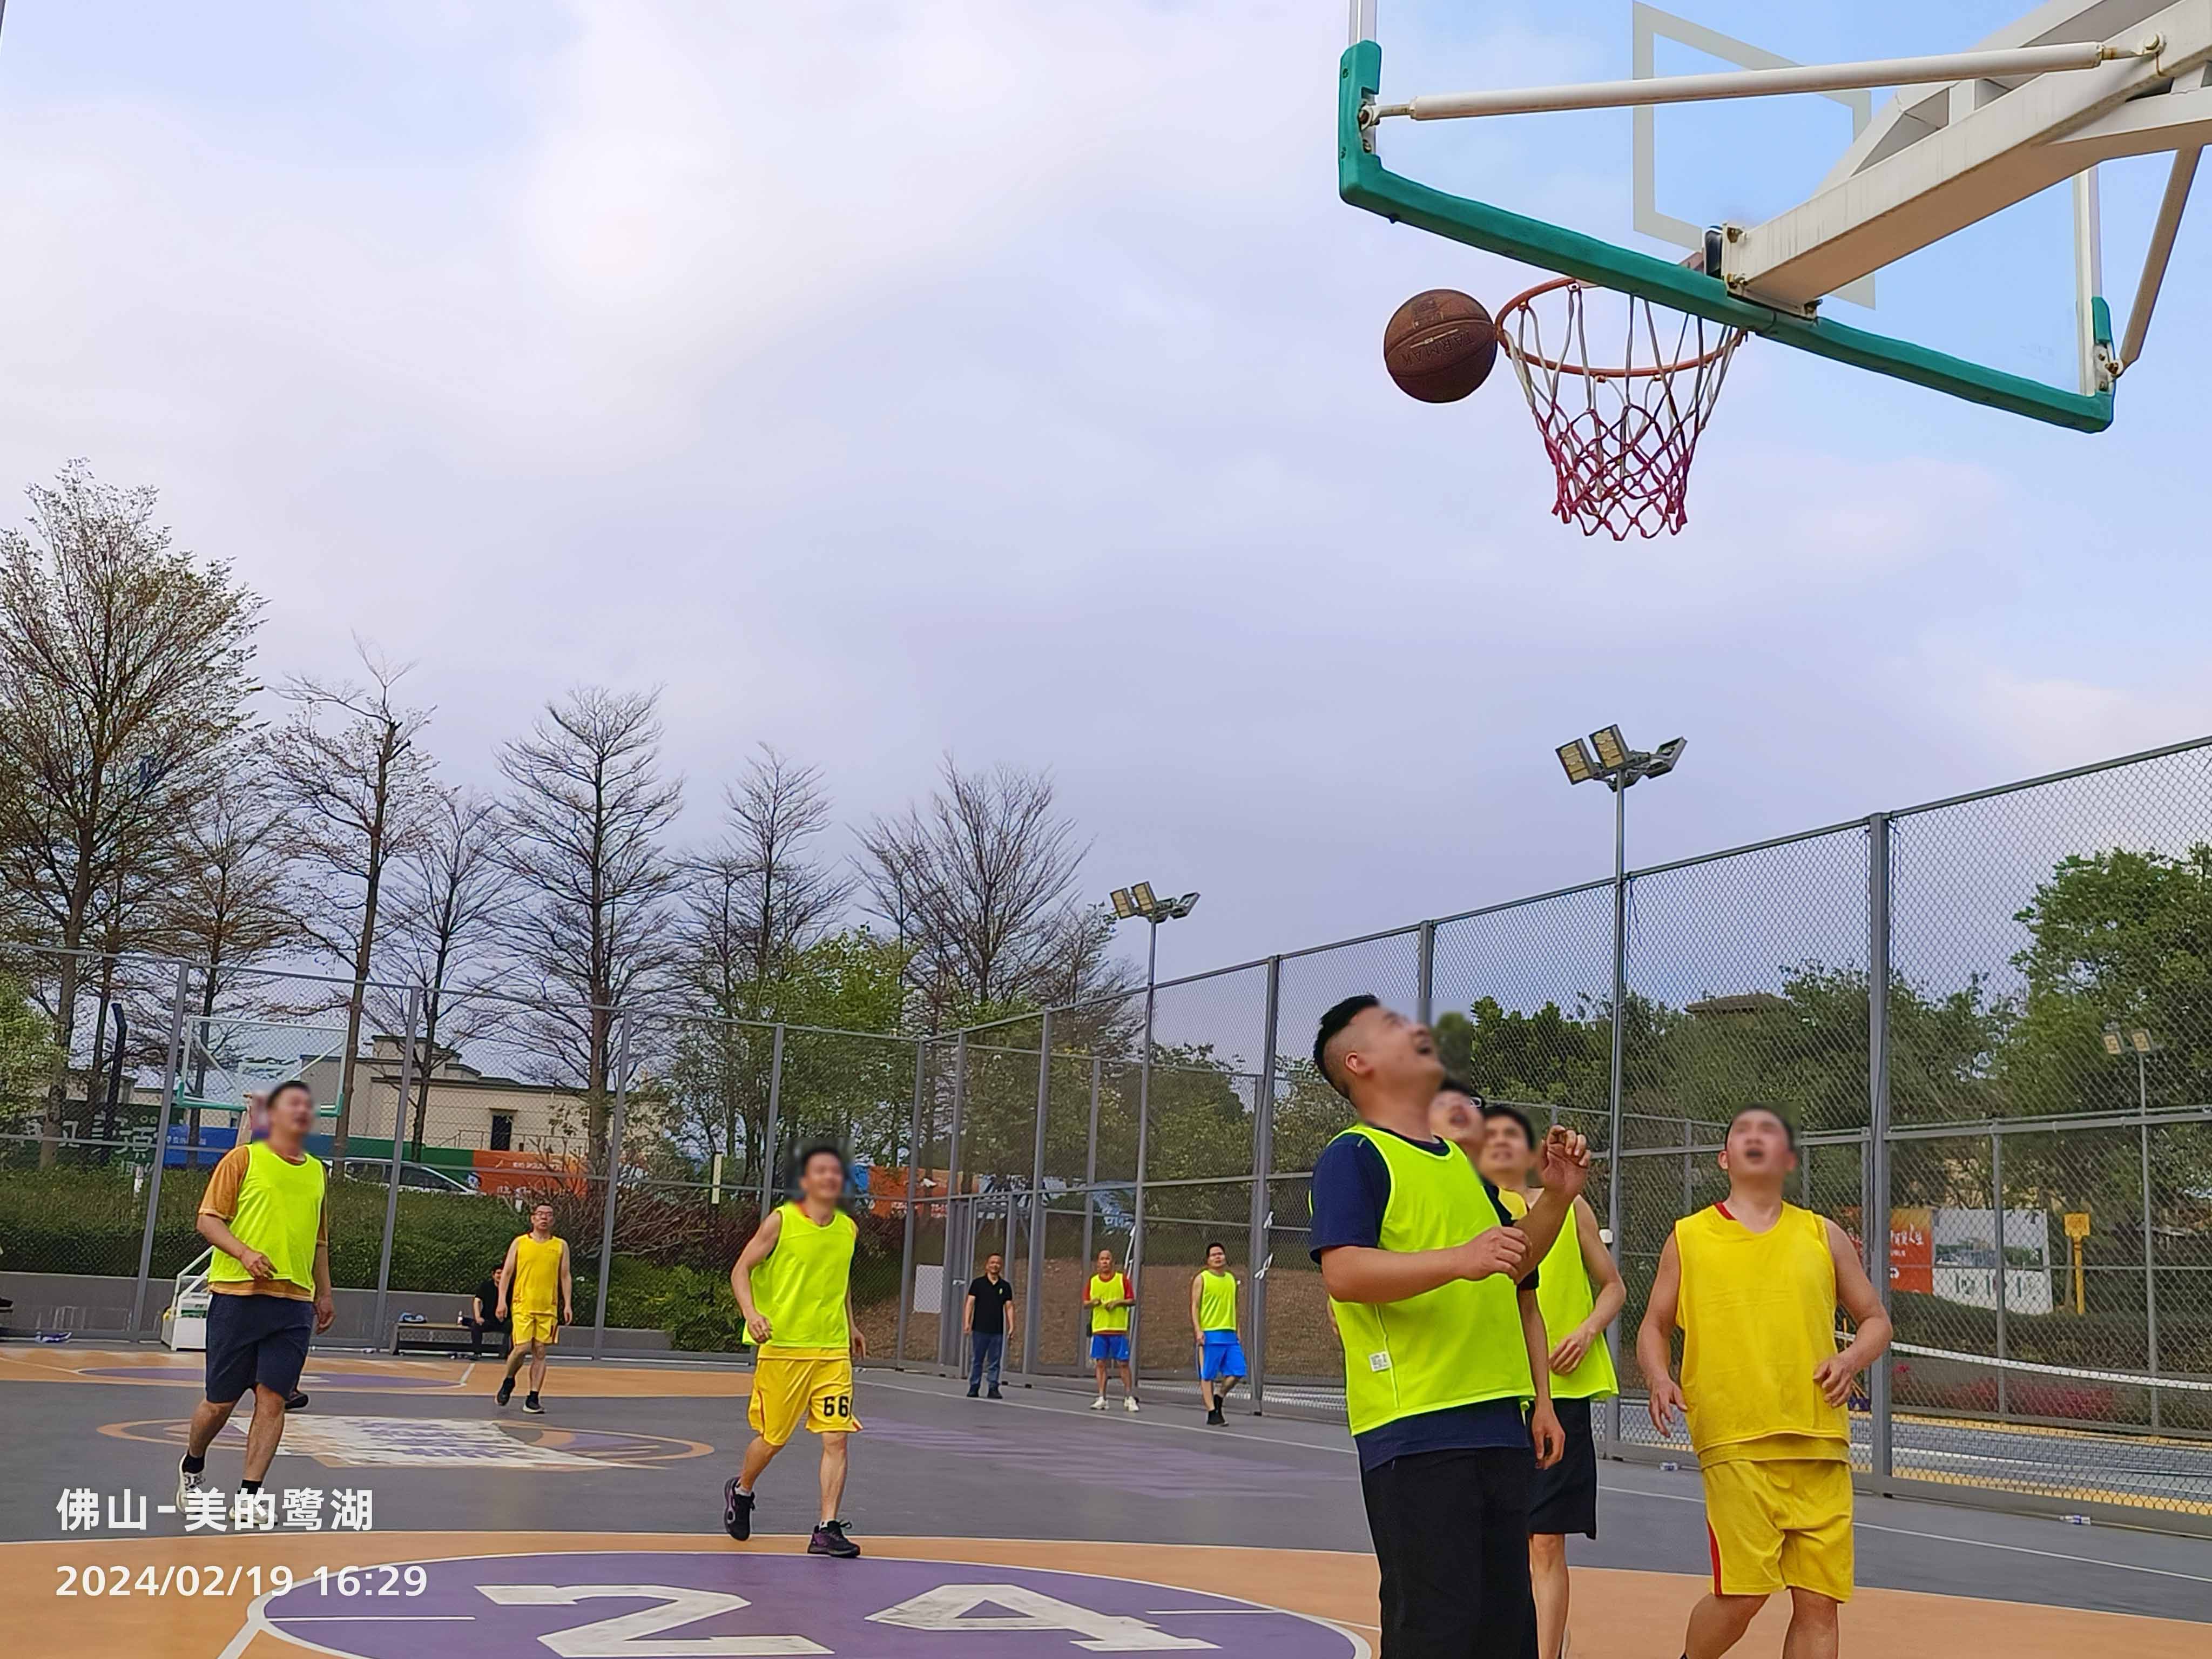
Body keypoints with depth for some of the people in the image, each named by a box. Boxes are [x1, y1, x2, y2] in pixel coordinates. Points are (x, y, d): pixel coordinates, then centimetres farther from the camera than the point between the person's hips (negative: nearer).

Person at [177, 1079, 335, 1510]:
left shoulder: (316, 1170, 15)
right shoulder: (243, 1159, 1)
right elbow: (208, 1220, -3)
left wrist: (324, 1294, 19)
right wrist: (244, 1252, -19)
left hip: (294, 1301, 4)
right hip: (238, 1296, -4)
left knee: (272, 1400, -4)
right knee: (221, 1402, 5)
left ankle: (248, 1495, 2)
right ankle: (192, 1469, 32)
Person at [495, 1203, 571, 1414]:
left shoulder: (561, 1246, 8)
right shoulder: (520, 1242, 5)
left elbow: (565, 1276, 10)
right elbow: (506, 1273, 5)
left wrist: (568, 1305, 1)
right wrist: (502, 1300, -5)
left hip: (548, 1308, 2)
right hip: (522, 1305, -2)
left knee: (540, 1353, 0)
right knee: (522, 1348, -11)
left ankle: (533, 1398, 5)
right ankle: (508, 1381, 18)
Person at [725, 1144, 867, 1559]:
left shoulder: (848, 1229, 8)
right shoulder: (781, 1221, -7)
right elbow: (741, 1269, -5)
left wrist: (851, 1326, 22)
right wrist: (751, 1313, -21)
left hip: (833, 1350, 4)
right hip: (782, 1345, -4)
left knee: (837, 1437, -7)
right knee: (772, 1439, 7)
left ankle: (827, 1528, -3)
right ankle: (740, 1492, 37)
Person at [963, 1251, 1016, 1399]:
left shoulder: (1005, 1286, 9)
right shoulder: (978, 1283, 2)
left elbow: (1009, 1307, 10)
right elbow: (969, 1303, -2)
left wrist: (1011, 1327, 2)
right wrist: (967, 1322, -13)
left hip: (998, 1331, 2)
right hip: (980, 1330, -2)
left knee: (995, 1362, 3)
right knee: (976, 1361, 2)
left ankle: (994, 1389, 7)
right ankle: (974, 1387, 10)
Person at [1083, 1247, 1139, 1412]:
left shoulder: (1122, 1279, 2)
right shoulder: (1093, 1281, 10)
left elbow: (1132, 1301, 2)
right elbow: (1085, 1304, 12)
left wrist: (1118, 1302, -13)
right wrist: (1093, 1302, -9)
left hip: (1119, 1329, -3)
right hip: (1099, 1329, 3)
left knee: (1123, 1363, -2)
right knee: (1100, 1363, 2)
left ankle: (1129, 1398, 5)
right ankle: (1102, 1399, 7)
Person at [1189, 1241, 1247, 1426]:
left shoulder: (1231, 1279, 16)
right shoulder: (1202, 1279, -1)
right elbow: (1195, 1306, -4)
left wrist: (1237, 1333, 18)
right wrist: (1198, 1330, -15)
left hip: (1230, 1334, 5)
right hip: (1209, 1334, -5)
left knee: (1237, 1372, -2)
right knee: (1207, 1375, -2)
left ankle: (1219, 1397, 19)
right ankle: (1212, 1412, 3)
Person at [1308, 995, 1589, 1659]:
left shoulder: (1463, 1162, 20)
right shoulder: (1353, 1155, -5)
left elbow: (1514, 1266, 30)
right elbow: (1343, 1272, -20)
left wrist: (1558, 1197, 15)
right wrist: (1459, 1260, -31)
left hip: (1500, 1423, 8)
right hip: (1415, 1431, -8)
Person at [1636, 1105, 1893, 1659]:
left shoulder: (1823, 1236, 12)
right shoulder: (1688, 1238, 7)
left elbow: (1876, 1319, 18)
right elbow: (1654, 1328, 14)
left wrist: (1851, 1359, -3)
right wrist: (1661, 1379, -6)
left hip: (1820, 1443, 3)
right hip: (1734, 1442, -2)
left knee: (1818, 1601, 1)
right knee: (1743, 1593, -10)